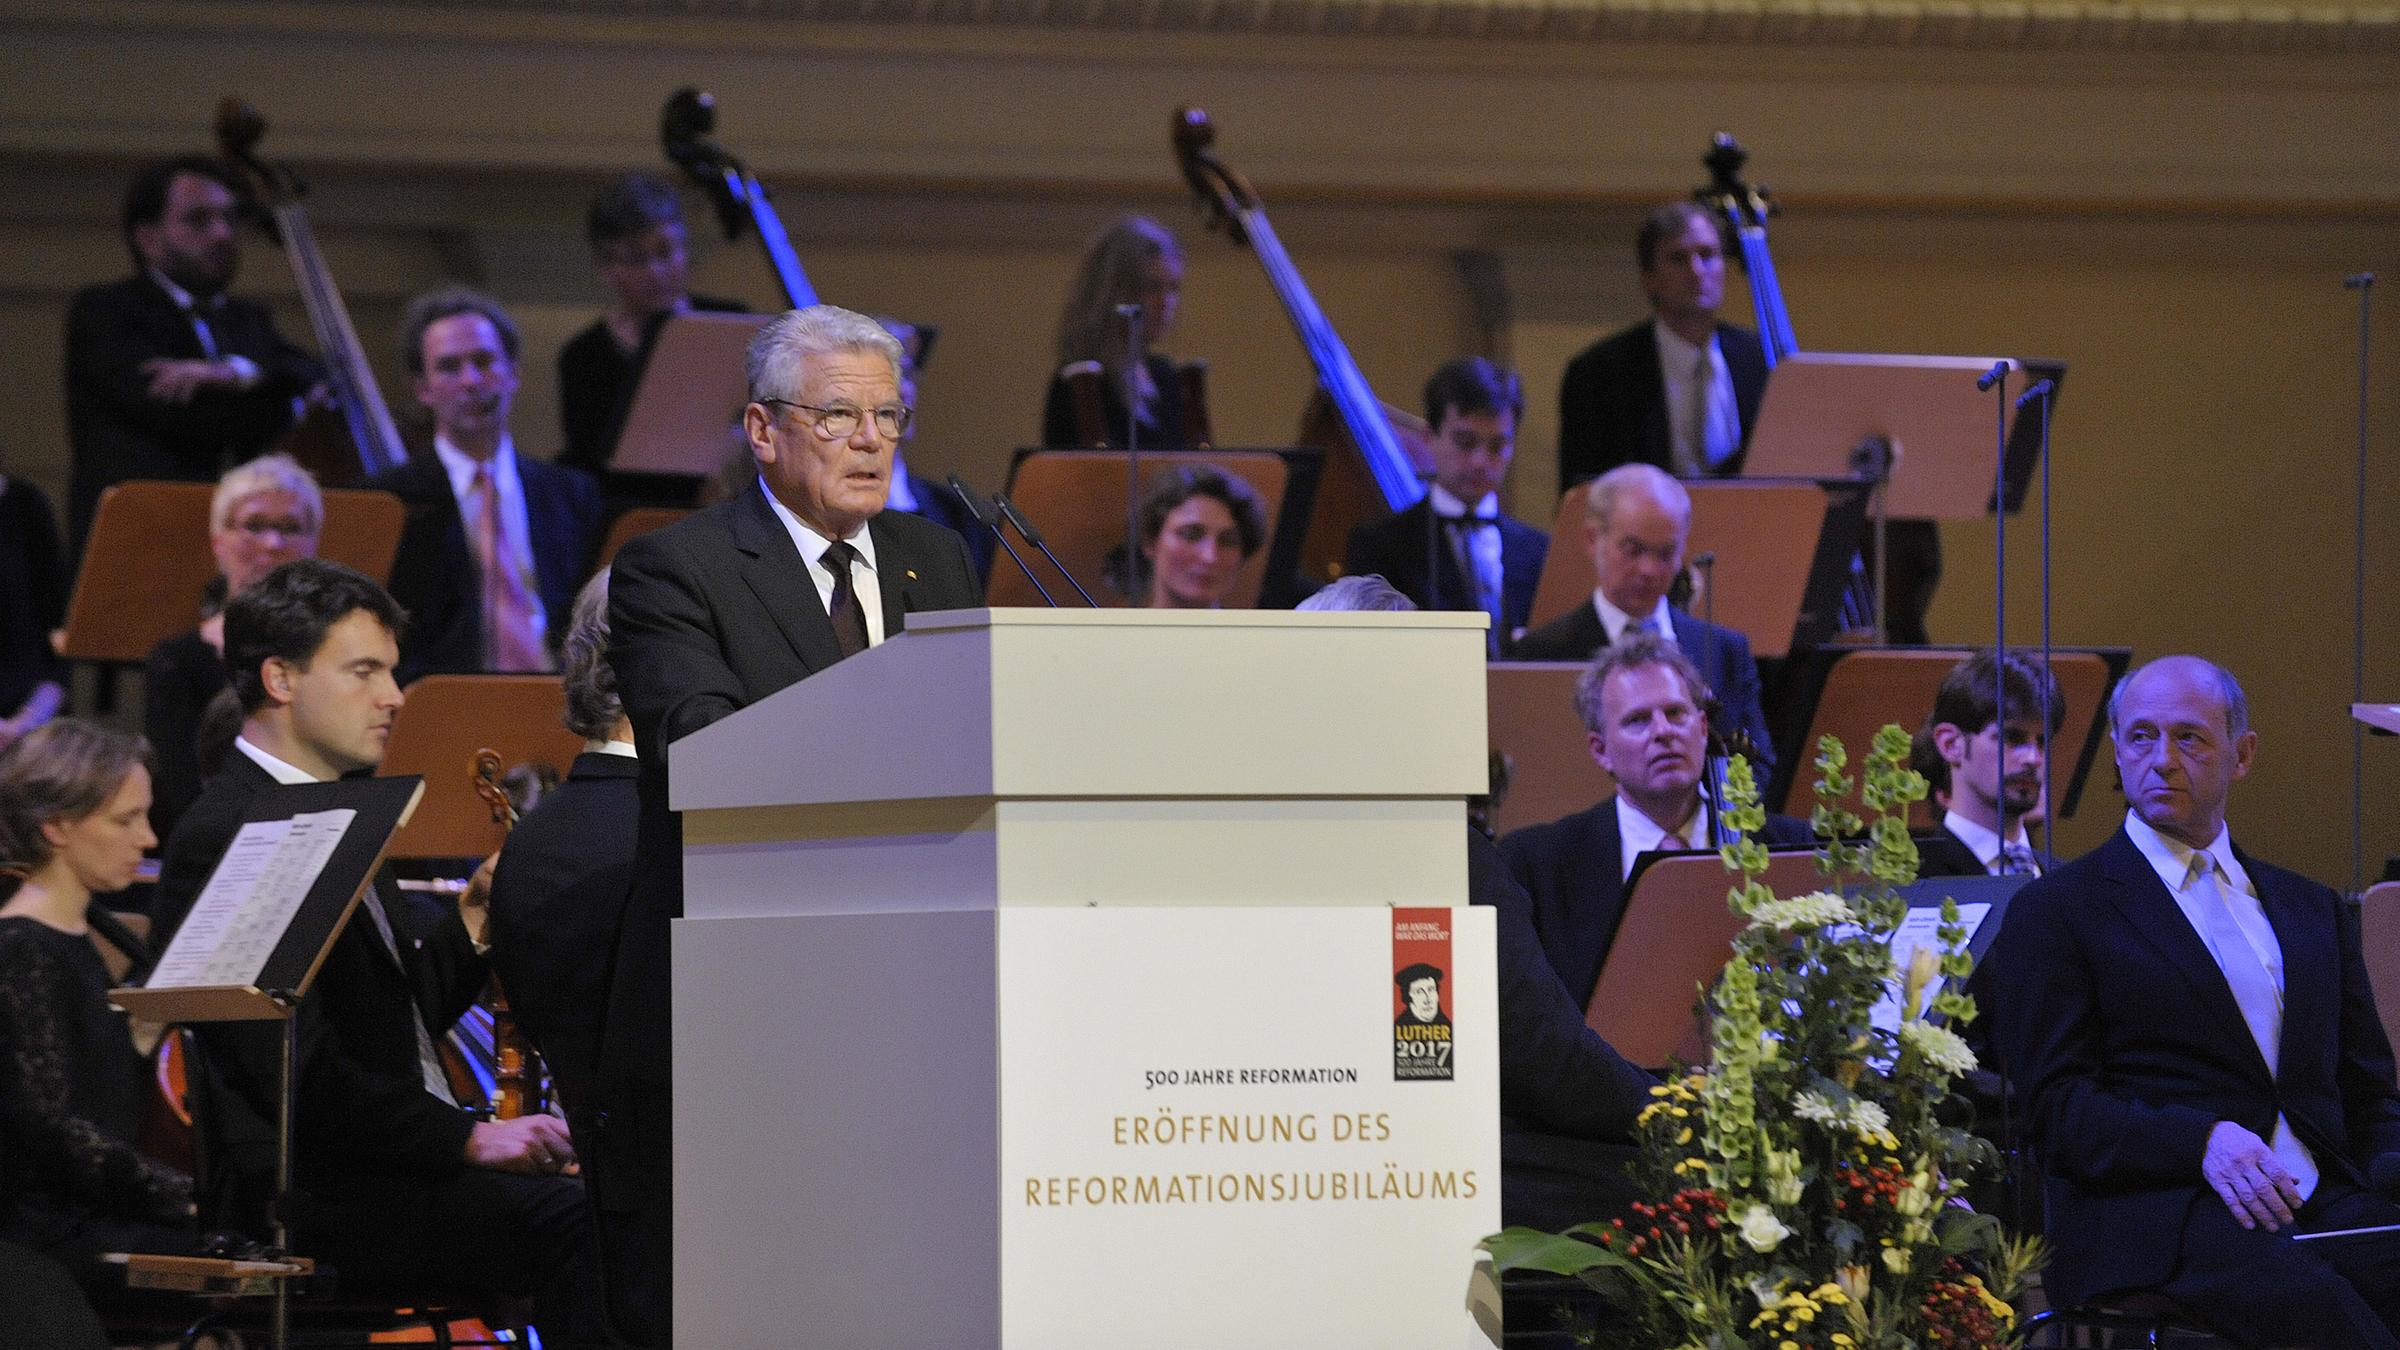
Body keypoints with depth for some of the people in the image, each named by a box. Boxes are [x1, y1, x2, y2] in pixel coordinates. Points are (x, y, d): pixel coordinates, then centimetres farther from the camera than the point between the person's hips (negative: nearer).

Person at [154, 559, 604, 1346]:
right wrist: (466, 1138, -20)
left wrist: (473, 921, 6)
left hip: (393, 1165, 10)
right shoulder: (227, 837, -12)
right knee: (577, 1220, -27)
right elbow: (297, 1068, -19)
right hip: (312, 1195, -10)